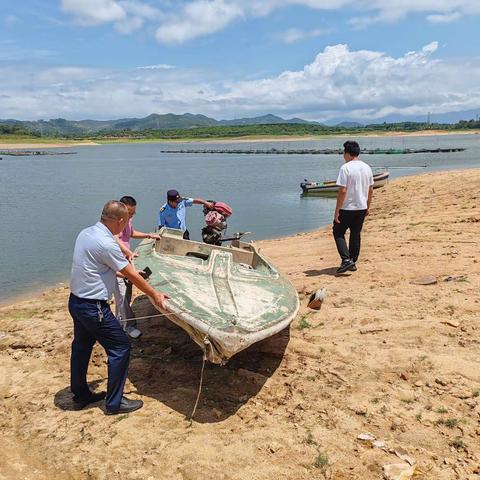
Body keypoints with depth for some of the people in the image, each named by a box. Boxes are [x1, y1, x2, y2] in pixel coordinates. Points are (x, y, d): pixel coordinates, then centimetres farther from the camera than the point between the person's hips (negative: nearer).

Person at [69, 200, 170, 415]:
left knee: (81, 348, 20)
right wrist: (155, 295, -5)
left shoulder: (86, 233, 4)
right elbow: (132, 276, -16)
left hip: (76, 301, 10)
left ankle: (80, 395, 37)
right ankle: (114, 402, 12)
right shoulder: (106, 243, -24)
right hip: (93, 307, -10)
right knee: (120, 347, 2)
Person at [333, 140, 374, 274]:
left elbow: (342, 191, -19)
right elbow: (370, 191, 11)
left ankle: (346, 259, -6)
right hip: (362, 208, 6)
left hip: (347, 208, -6)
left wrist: (337, 211, -15)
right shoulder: (367, 168, 6)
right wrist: (367, 207, 21)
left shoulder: (346, 168, -15)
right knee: (356, 234, 15)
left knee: (338, 233, 7)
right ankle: (353, 262, 21)